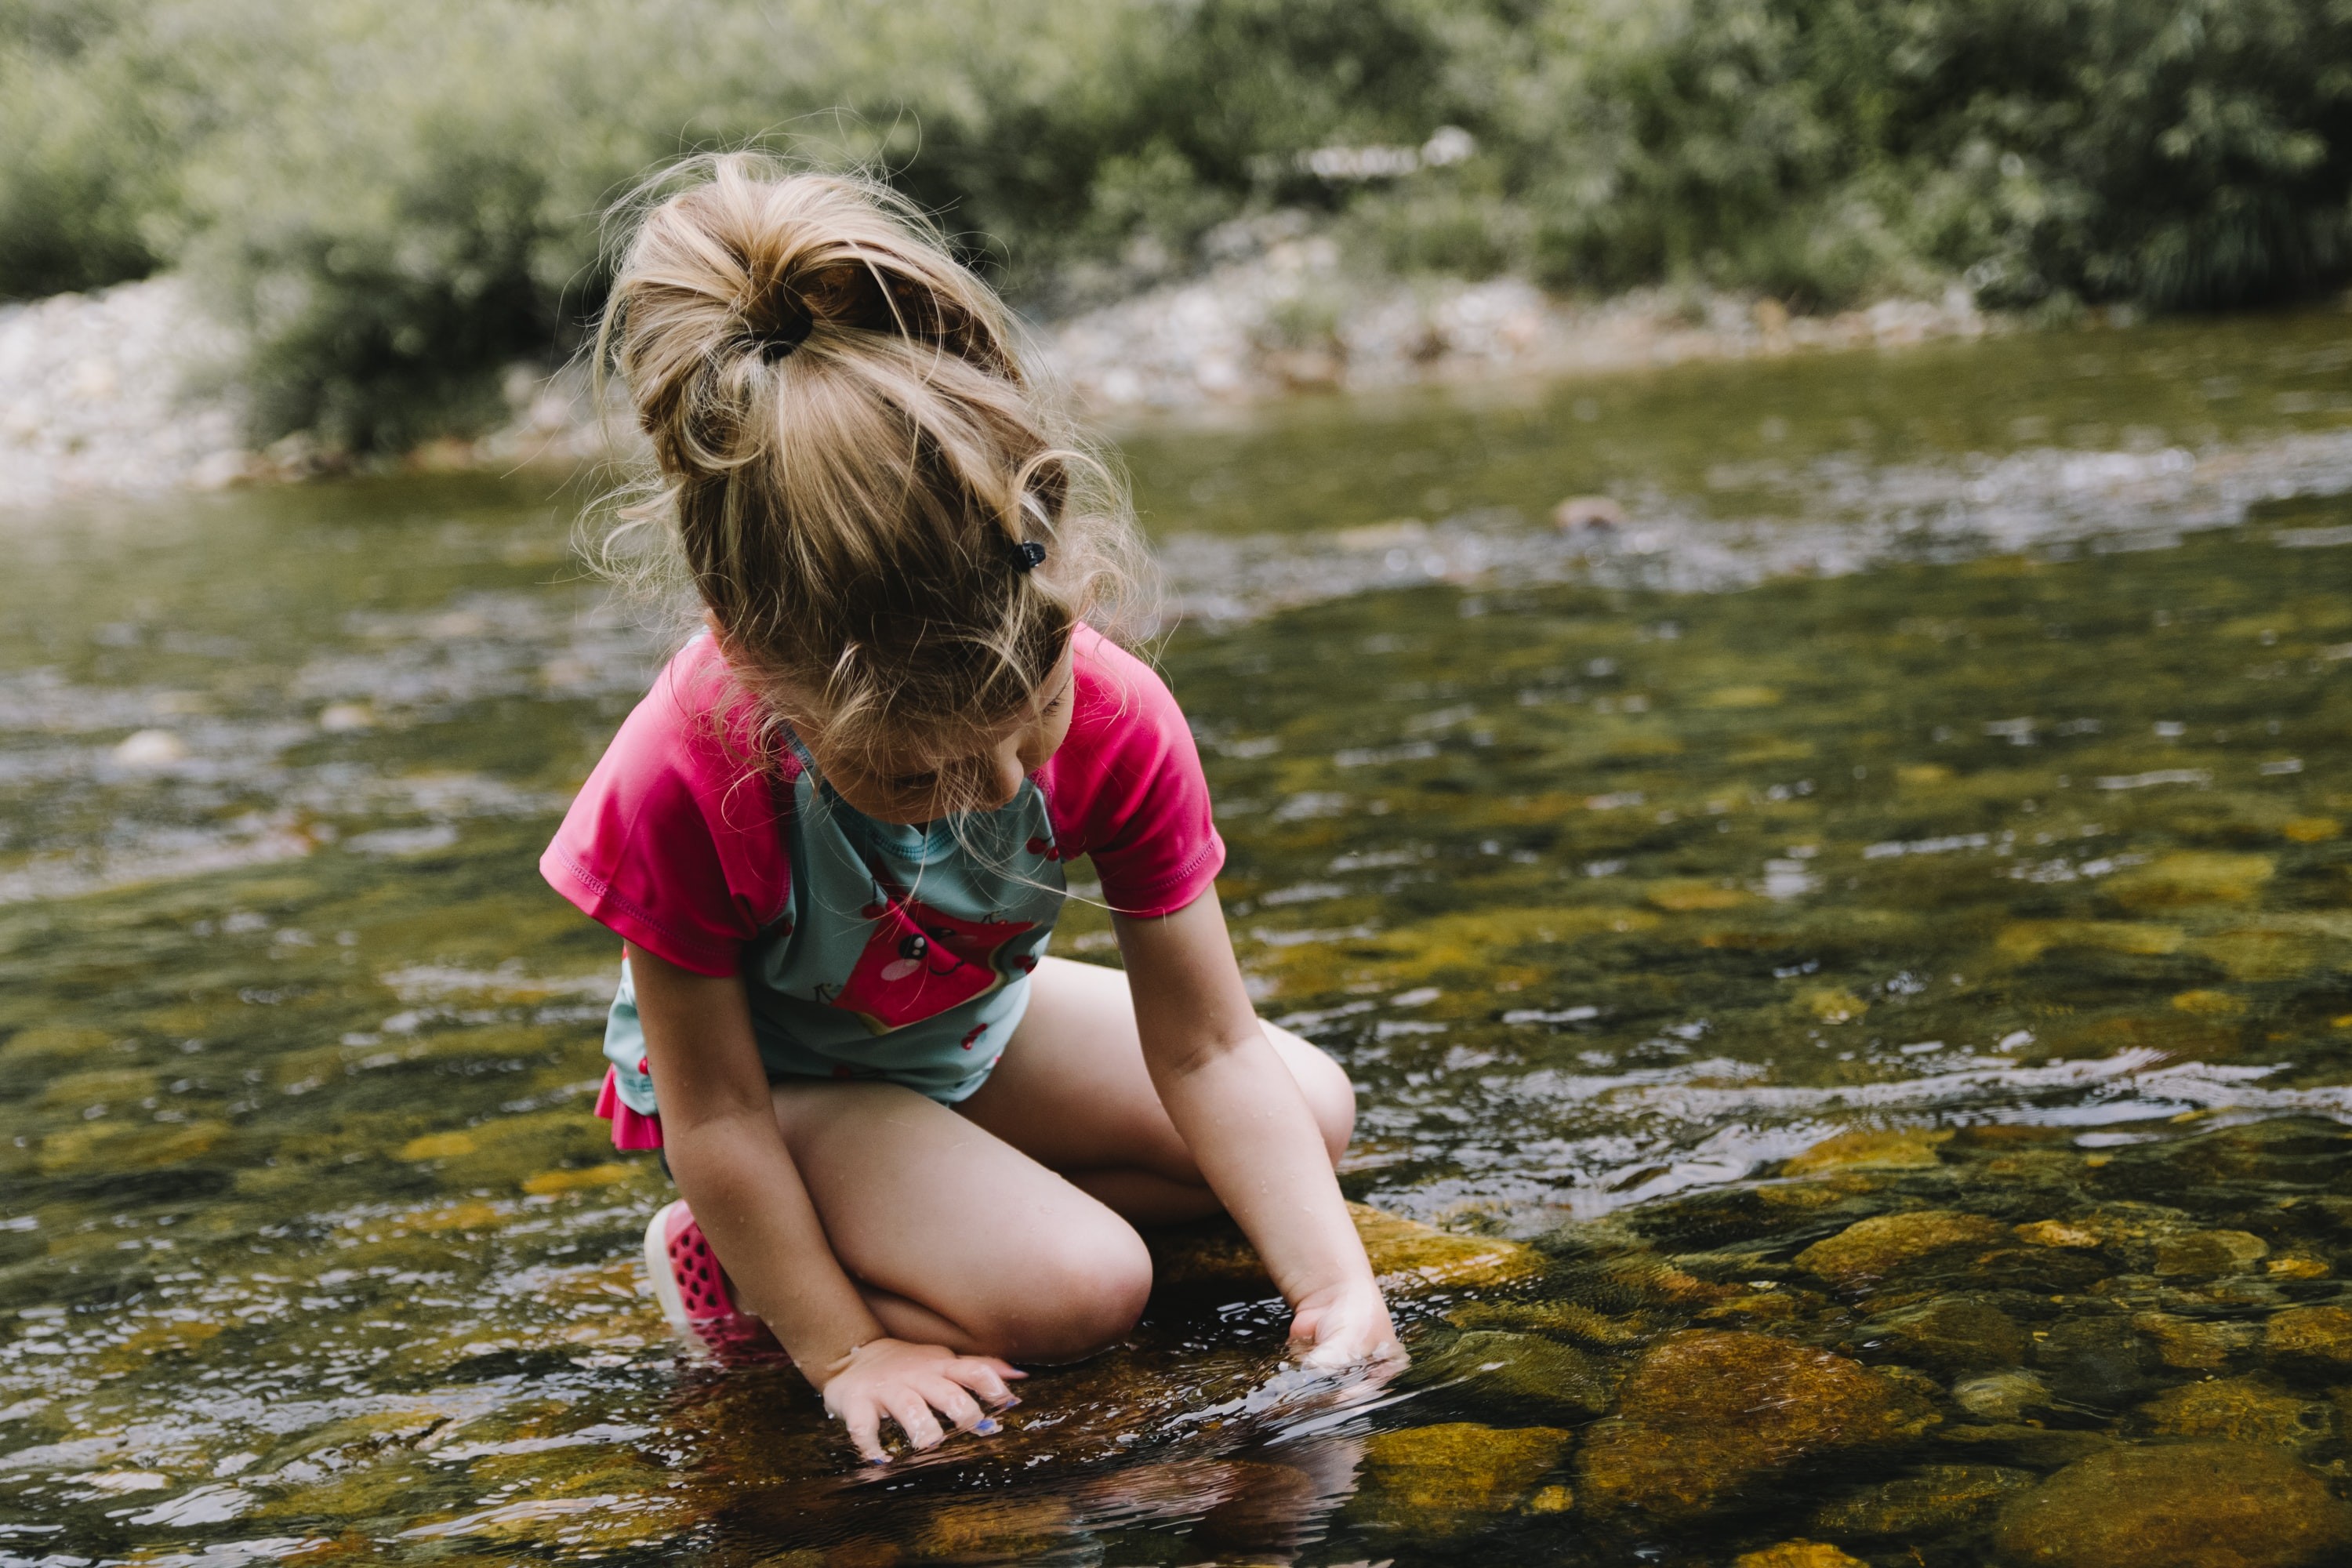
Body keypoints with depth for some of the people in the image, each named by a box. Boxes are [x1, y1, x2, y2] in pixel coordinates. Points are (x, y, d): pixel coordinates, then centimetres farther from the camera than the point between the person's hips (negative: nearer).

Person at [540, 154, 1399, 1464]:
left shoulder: (1121, 720, -30)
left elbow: (1206, 1050, -22)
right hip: (775, 1075, -6)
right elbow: (717, 1117, -26)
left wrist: (1335, 1282, -31)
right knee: (1080, 1291, -26)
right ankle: (727, 1260, -4)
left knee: (1315, 1115, 4)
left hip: (972, 1024, 6)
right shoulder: (683, 788, -39)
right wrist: (842, 1353, -24)